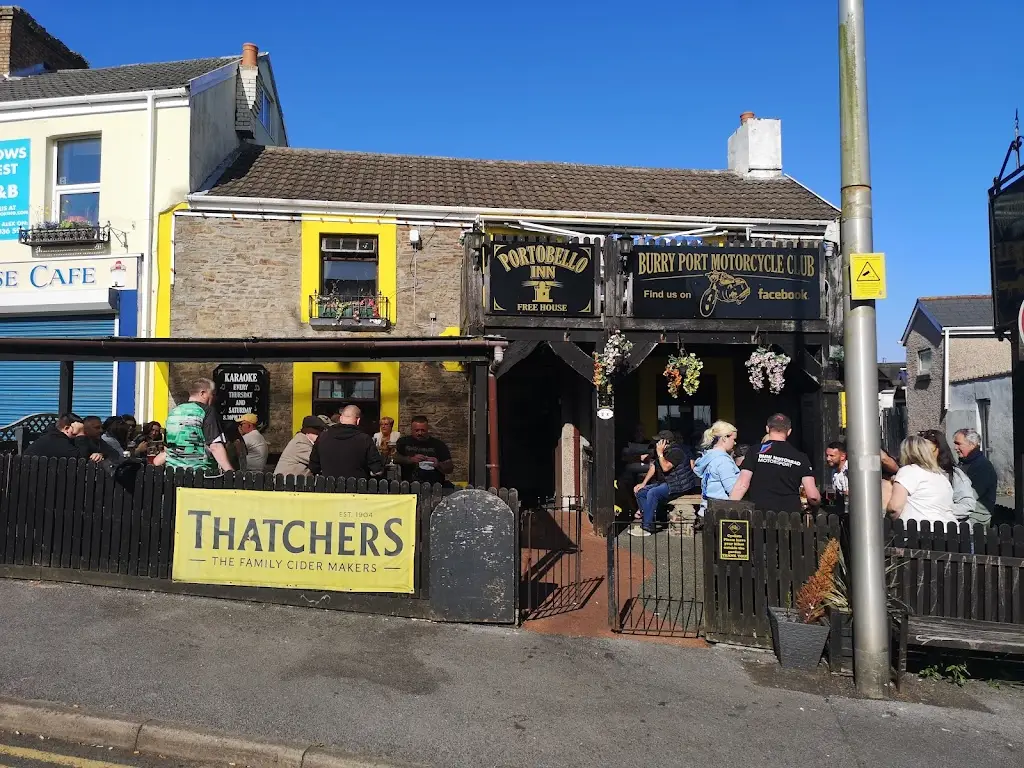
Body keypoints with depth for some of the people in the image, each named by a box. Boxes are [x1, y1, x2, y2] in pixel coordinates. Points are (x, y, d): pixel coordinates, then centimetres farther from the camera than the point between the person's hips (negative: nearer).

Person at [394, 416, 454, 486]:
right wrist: (410, 460, -16)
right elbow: (395, 457, -3)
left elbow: (450, 469, 9)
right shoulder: (404, 441, 13)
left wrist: (438, 465, -10)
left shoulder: (439, 444, 10)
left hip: (434, 485, 0)